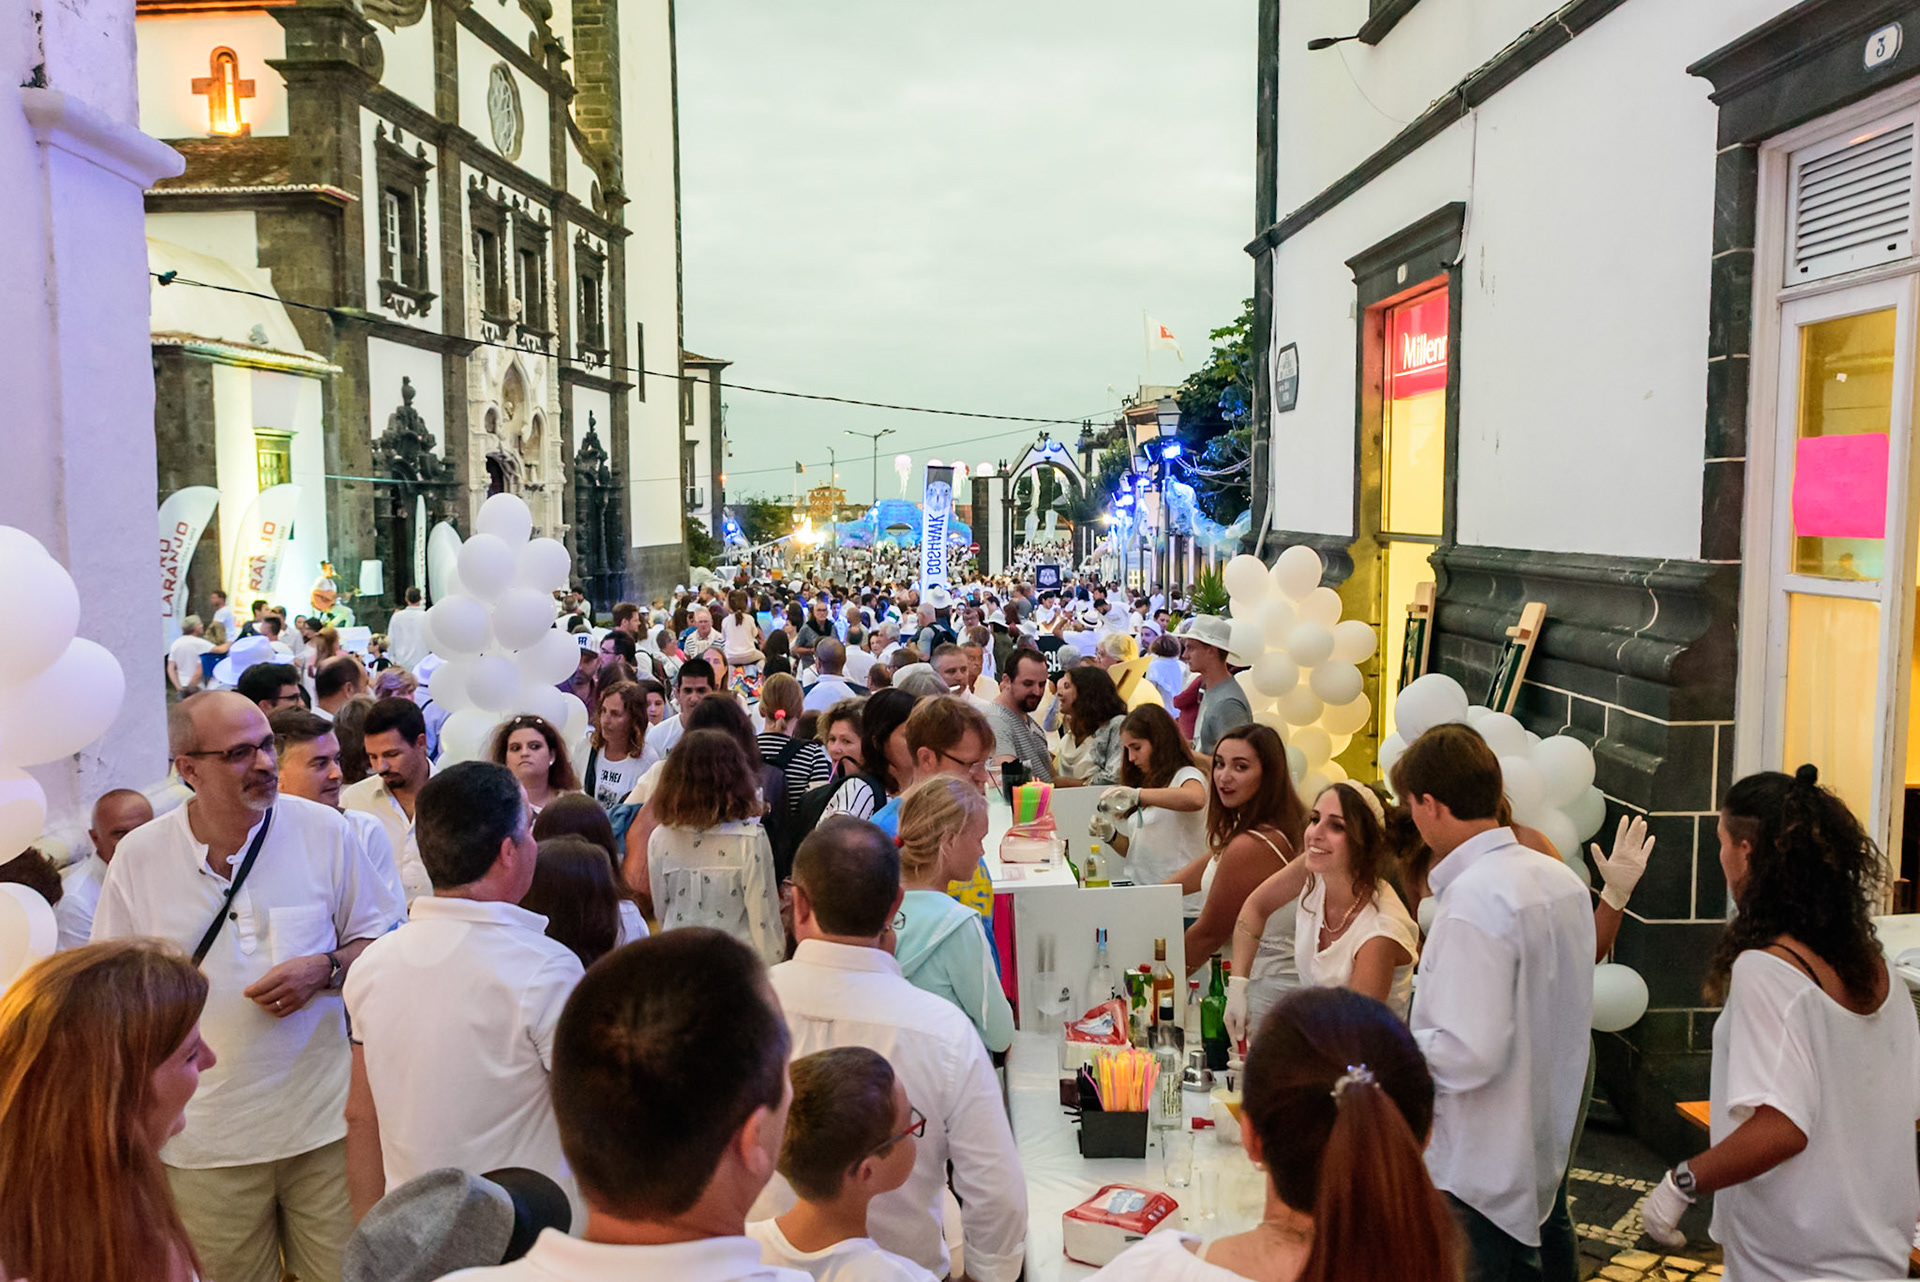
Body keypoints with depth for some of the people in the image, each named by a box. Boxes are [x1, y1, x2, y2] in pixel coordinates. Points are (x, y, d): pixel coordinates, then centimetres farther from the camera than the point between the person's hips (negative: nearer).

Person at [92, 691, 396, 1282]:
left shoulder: (324, 831, -5)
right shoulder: (138, 855, -4)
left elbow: (374, 940, 6)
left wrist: (325, 969, -16)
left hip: (324, 1122, 0)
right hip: (205, 1138, 0)